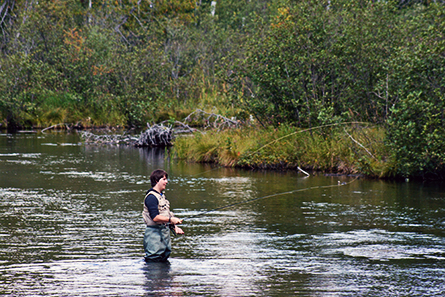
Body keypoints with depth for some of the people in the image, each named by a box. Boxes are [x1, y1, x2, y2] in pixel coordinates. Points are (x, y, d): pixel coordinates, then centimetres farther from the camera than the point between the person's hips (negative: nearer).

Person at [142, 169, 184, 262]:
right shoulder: (151, 197, -14)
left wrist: (175, 227, 12)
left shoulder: (162, 196, 17)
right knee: (153, 261, -10)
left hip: (165, 231, 10)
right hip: (154, 233, -10)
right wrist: (171, 219, -25)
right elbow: (155, 217, -23)